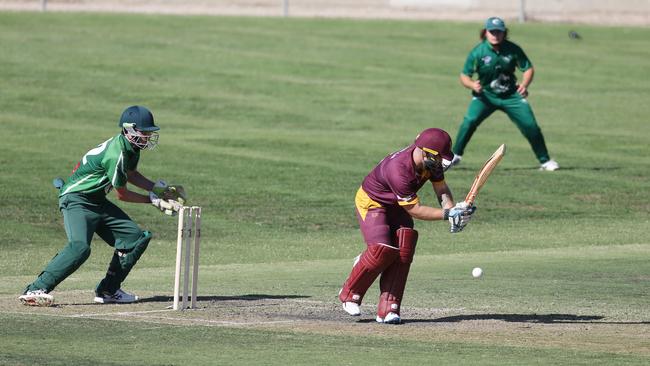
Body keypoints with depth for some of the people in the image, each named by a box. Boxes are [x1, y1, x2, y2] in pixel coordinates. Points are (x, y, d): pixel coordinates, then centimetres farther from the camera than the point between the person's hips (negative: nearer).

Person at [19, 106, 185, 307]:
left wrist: (158, 188, 8)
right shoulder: (116, 154, -26)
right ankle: (35, 290, -29)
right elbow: (122, 194, -16)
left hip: (98, 202, 10)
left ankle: (108, 290, 11)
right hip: (76, 200, -10)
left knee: (136, 237, 6)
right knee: (80, 247, -30)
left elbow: (131, 174, 22)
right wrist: (154, 200, -7)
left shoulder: (131, 147, 3)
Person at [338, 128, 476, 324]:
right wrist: (447, 214, -36)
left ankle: (388, 309, -11)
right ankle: (350, 294, 1)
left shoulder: (430, 160, -18)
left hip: (396, 205, 7)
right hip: (371, 202, -7)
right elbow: (415, 210, -34)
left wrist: (452, 210, -26)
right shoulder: (399, 169, -39)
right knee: (382, 250, -23)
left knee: (404, 248, -12)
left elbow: (441, 187, -7)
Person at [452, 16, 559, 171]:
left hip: (511, 95, 1)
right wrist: (472, 85, -32)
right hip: (485, 95, -1)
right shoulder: (478, 52, -15)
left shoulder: (513, 49, -12)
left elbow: (528, 68, -2)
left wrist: (524, 84, -21)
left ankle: (545, 161, 13)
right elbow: (464, 76, -11)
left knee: (530, 125, -5)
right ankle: (455, 156, -6)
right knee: (470, 121, -23)